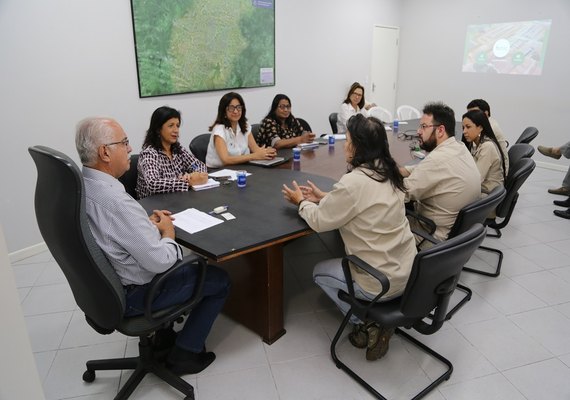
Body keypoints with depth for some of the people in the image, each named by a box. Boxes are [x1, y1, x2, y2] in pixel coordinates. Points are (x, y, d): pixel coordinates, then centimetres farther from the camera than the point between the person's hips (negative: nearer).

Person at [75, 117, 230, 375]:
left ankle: (162, 334, 34)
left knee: (178, 262, 32)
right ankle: (184, 353, 17)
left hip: (104, 282, 9)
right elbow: (160, 261, -29)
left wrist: (148, 224, 2)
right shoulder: (115, 200, -33)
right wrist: (167, 232, -10)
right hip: (131, 296, -9)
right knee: (219, 280, 6)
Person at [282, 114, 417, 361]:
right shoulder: (388, 173, 1)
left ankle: (367, 324, 10)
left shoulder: (354, 181, -24)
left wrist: (302, 202, 7)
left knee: (320, 272, 17)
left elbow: (319, 221, -11)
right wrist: (323, 198, 17)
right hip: (407, 271, 8)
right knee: (344, 259, 30)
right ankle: (372, 321, 19)